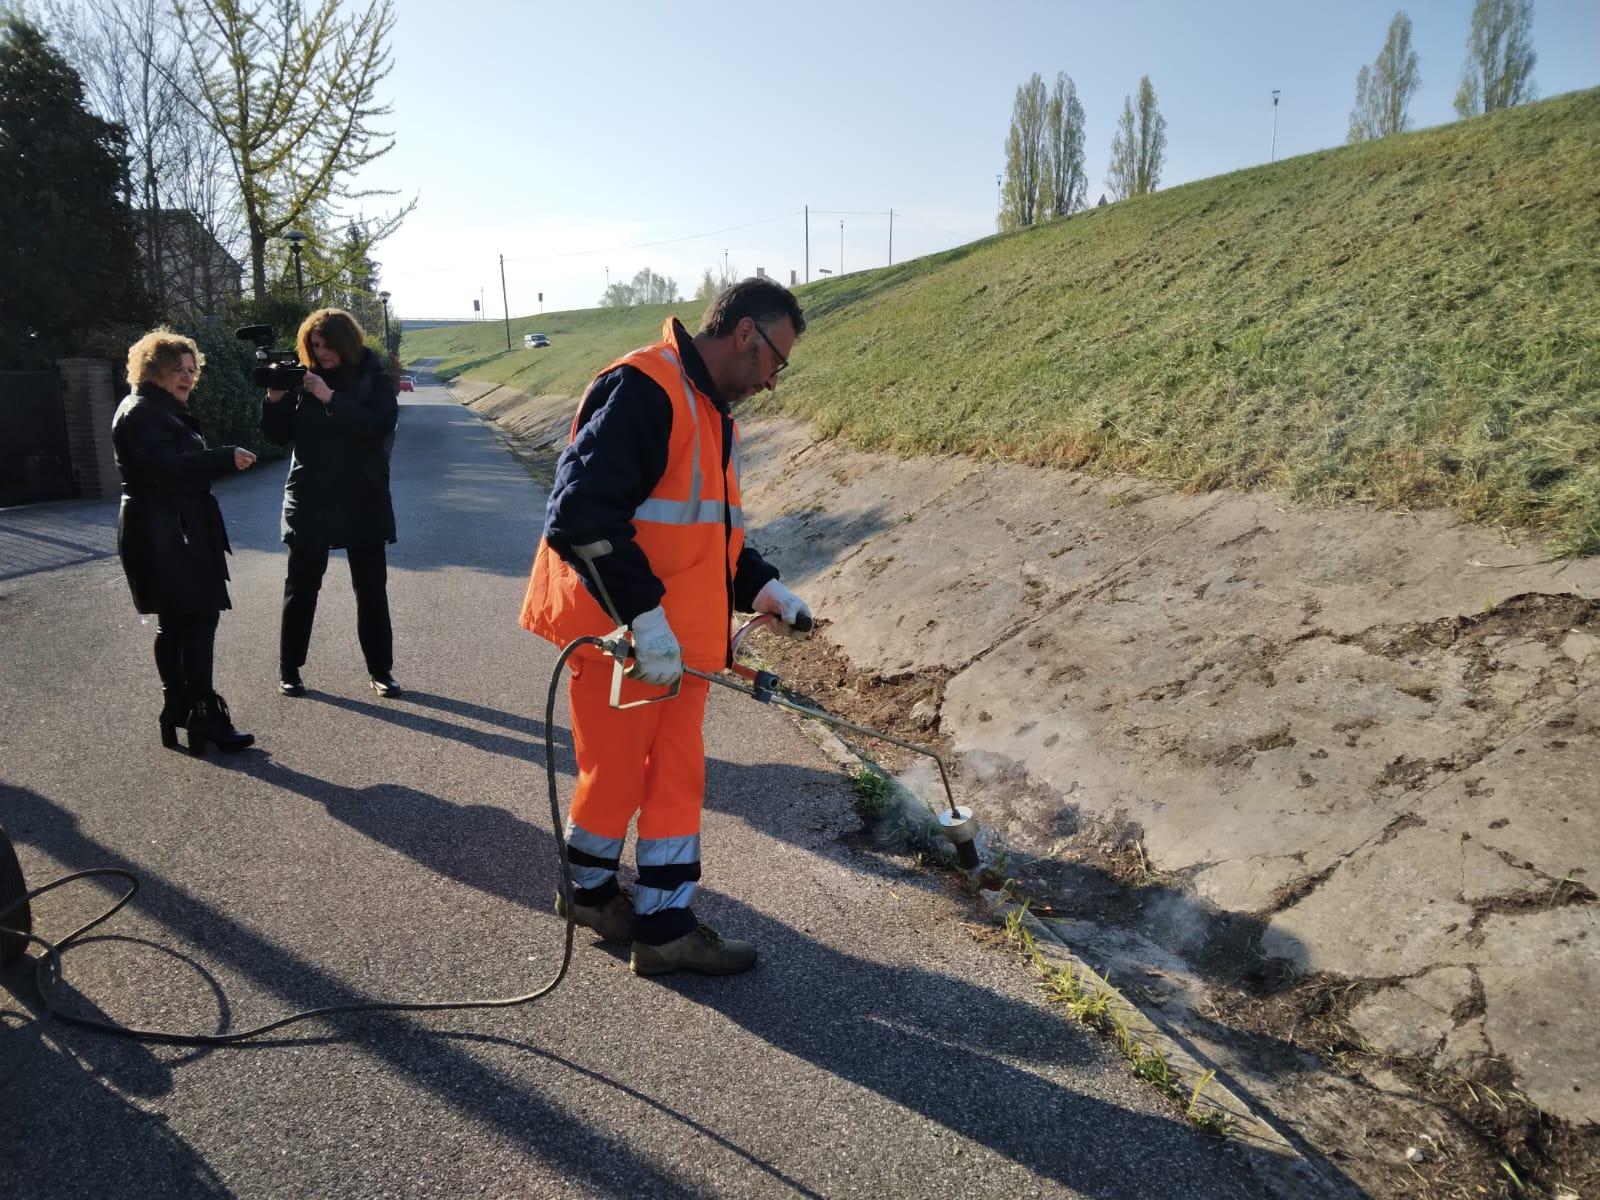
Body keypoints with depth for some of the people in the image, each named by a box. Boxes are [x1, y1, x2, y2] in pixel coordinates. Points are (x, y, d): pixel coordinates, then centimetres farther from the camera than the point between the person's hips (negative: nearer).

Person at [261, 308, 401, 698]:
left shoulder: (374, 377, -2)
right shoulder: (303, 379, 4)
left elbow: (381, 424, -19)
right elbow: (278, 436, 4)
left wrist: (331, 398, -23)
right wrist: (275, 399, -12)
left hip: (362, 499, -2)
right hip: (310, 500, 2)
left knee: (371, 587, 4)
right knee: (301, 586, 7)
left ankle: (380, 669, 13)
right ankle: (289, 669, 17)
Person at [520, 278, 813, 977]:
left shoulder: (711, 408, 15)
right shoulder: (642, 388, -18)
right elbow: (580, 512, -26)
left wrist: (759, 585, 10)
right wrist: (643, 613, -27)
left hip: (681, 640, 9)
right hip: (618, 634, -9)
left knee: (678, 776, 12)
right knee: (615, 775, 8)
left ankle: (664, 927, 25)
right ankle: (588, 892, 33)